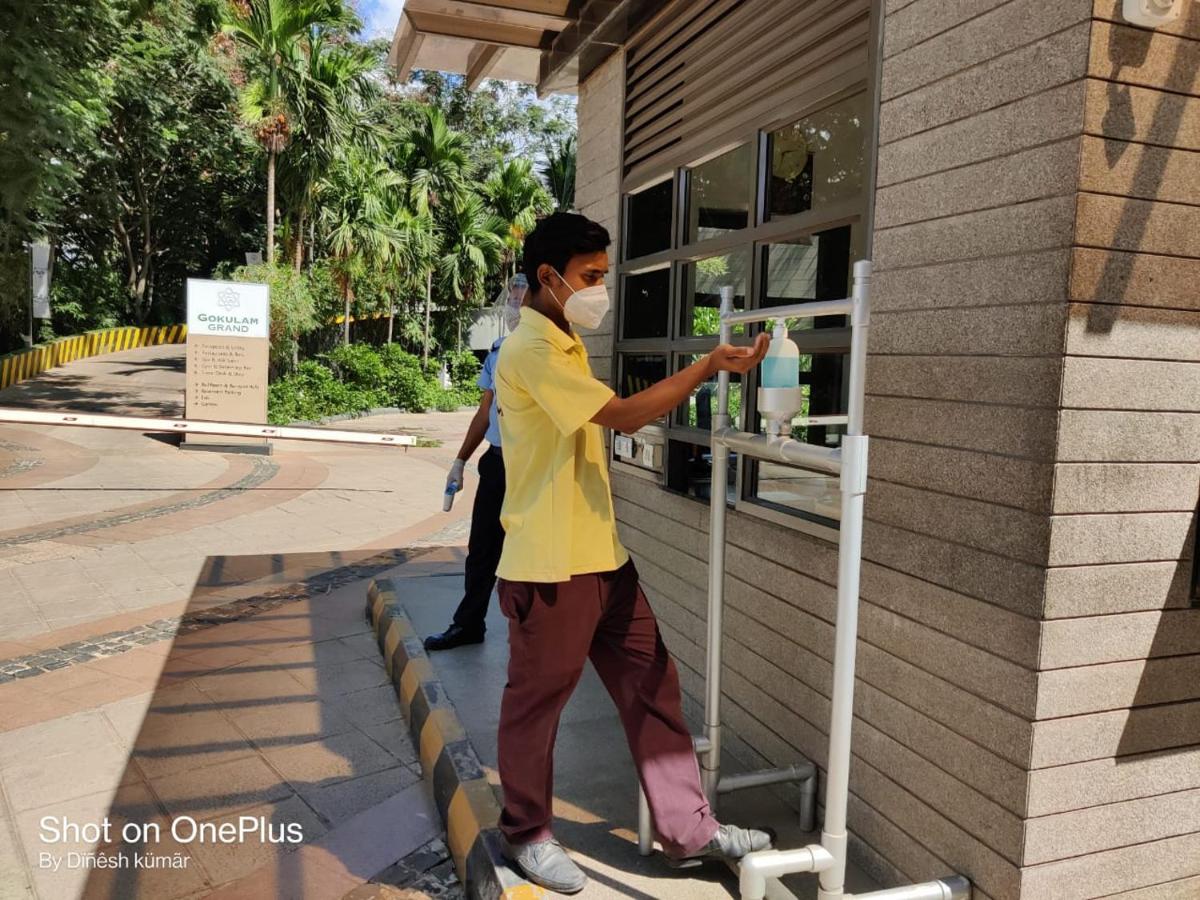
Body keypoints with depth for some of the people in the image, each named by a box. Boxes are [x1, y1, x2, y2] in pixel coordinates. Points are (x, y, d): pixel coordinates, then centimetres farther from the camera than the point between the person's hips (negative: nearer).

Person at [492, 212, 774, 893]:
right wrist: (710, 367, -20)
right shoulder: (531, 351, -16)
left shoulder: (567, 345, 16)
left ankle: (688, 829, 23)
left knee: (653, 685, 11)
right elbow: (623, 414, -23)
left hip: (602, 555, 9)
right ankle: (527, 834, 29)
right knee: (537, 702, 8)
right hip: (550, 564, -9)